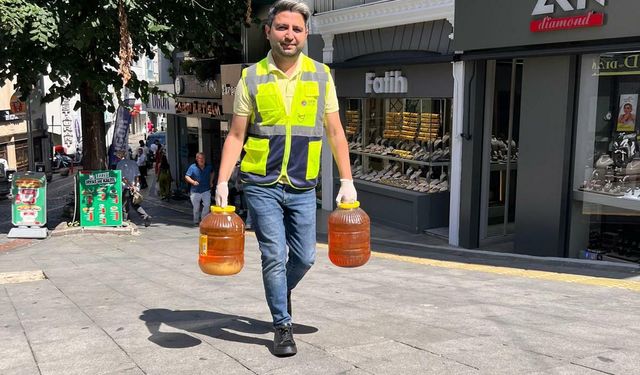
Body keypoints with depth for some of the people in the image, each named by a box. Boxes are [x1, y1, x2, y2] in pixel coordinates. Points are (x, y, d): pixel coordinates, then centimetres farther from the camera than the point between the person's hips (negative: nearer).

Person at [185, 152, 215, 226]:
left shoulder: (208, 167, 1)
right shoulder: (192, 167, -8)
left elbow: (212, 173, 23)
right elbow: (186, 177, -5)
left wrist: (211, 181, 13)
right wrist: (193, 182, -21)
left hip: (206, 190, 2)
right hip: (195, 191, -1)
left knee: (207, 205, -15)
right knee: (196, 208, 6)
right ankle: (196, 221, 23)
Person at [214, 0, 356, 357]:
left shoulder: (321, 75, 3)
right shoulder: (252, 77, -1)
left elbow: (335, 133, 5)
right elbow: (236, 136, 1)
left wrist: (347, 180, 1)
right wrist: (223, 181, -8)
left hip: (302, 188, 2)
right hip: (262, 185, -2)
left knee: (305, 257, 8)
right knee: (275, 257, -1)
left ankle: (282, 291, 40)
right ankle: (283, 326, 17)